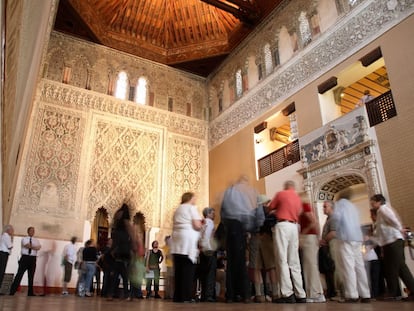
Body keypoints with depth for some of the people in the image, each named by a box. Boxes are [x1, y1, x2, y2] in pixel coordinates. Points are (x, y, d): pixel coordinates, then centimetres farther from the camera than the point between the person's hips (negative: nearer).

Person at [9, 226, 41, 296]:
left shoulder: (36, 240, 16)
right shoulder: (24, 239, 7)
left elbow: (38, 247, -4)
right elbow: (27, 245, -12)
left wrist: (31, 246, -12)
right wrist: (34, 247, -4)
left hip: (33, 258, 3)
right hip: (25, 257, -3)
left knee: (31, 275, 4)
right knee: (19, 273, -8)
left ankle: (30, 292, 8)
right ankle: (12, 290, -4)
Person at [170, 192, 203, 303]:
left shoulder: (178, 209, 22)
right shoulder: (191, 208, -2)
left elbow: (176, 225, 18)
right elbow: (197, 225, -11)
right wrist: (201, 225, 8)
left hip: (177, 242, 7)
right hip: (188, 241, -7)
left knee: (178, 270, 5)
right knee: (188, 270, -5)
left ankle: (177, 296, 5)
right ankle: (186, 296, -7)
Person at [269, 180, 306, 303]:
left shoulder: (281, 194, 2)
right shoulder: (298, 199, 18)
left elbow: (271, 207, 9)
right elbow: (299, 213, 17)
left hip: (282, 225, -6)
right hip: (294, 227, 6)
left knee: (282, 260, -9)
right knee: (294, 262, 8)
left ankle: (287, 294, -16)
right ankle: (300, 294, 6)